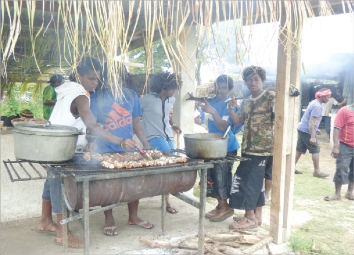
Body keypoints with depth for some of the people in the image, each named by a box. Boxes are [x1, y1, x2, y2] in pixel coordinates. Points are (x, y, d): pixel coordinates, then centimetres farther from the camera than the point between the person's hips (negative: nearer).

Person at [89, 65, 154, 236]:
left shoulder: (131, 95, 5)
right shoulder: (97, 97, -7)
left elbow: (136, 121, 11)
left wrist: (145, 143, 8)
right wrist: (94, 146, -26)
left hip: (129, 149, 4)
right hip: (106, 151, -4)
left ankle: (133, 217, 28)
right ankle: (109, 221, 21)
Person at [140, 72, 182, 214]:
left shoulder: (171, 100, 8)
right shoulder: (147, 100, -13)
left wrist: (173, 126, 6)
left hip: (169, 137, 7)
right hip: (154, 137, -7)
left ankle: (166, 201, 23)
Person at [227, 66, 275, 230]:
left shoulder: (271, 97, -5)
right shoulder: (246, 102, 14)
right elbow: (237, 121, 11)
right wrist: (231, 108, -3)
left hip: (264, 148, -7)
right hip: (248, 147, 7)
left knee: (251, 181, -6)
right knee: (255, 181, 12)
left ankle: (250, 217, 3)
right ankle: (257, 215, 21)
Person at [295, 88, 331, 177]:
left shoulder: (314, 102, 13)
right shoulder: (317, 106, -19)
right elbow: (311, 121, -24)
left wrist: (315, 129, 27)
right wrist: (312, 137, -26)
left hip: (302, 129, 10)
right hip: (306, 131, -10)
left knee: (300, 149, 11)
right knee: (315, 150, -1)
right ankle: (317, 171, 6)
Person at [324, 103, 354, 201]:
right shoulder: (344, 111, -10)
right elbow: (337, 129, -15)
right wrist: (335, 147, -22)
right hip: (345, 146, -6)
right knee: (341, 169, -1)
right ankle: (337, 194, 9)